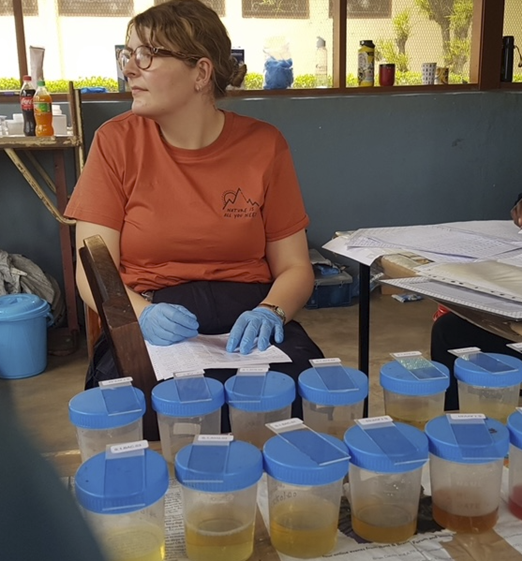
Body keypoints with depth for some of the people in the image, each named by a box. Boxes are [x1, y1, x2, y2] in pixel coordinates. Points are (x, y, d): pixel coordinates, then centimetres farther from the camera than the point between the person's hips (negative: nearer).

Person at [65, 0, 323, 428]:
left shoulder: (264, 144, 3)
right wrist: (142, 314, -21)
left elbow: (295, 267, 6)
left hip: (247, 321, 1)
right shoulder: (116, 142, 2)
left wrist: (271, 312, -16)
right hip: (147, 328, 0)